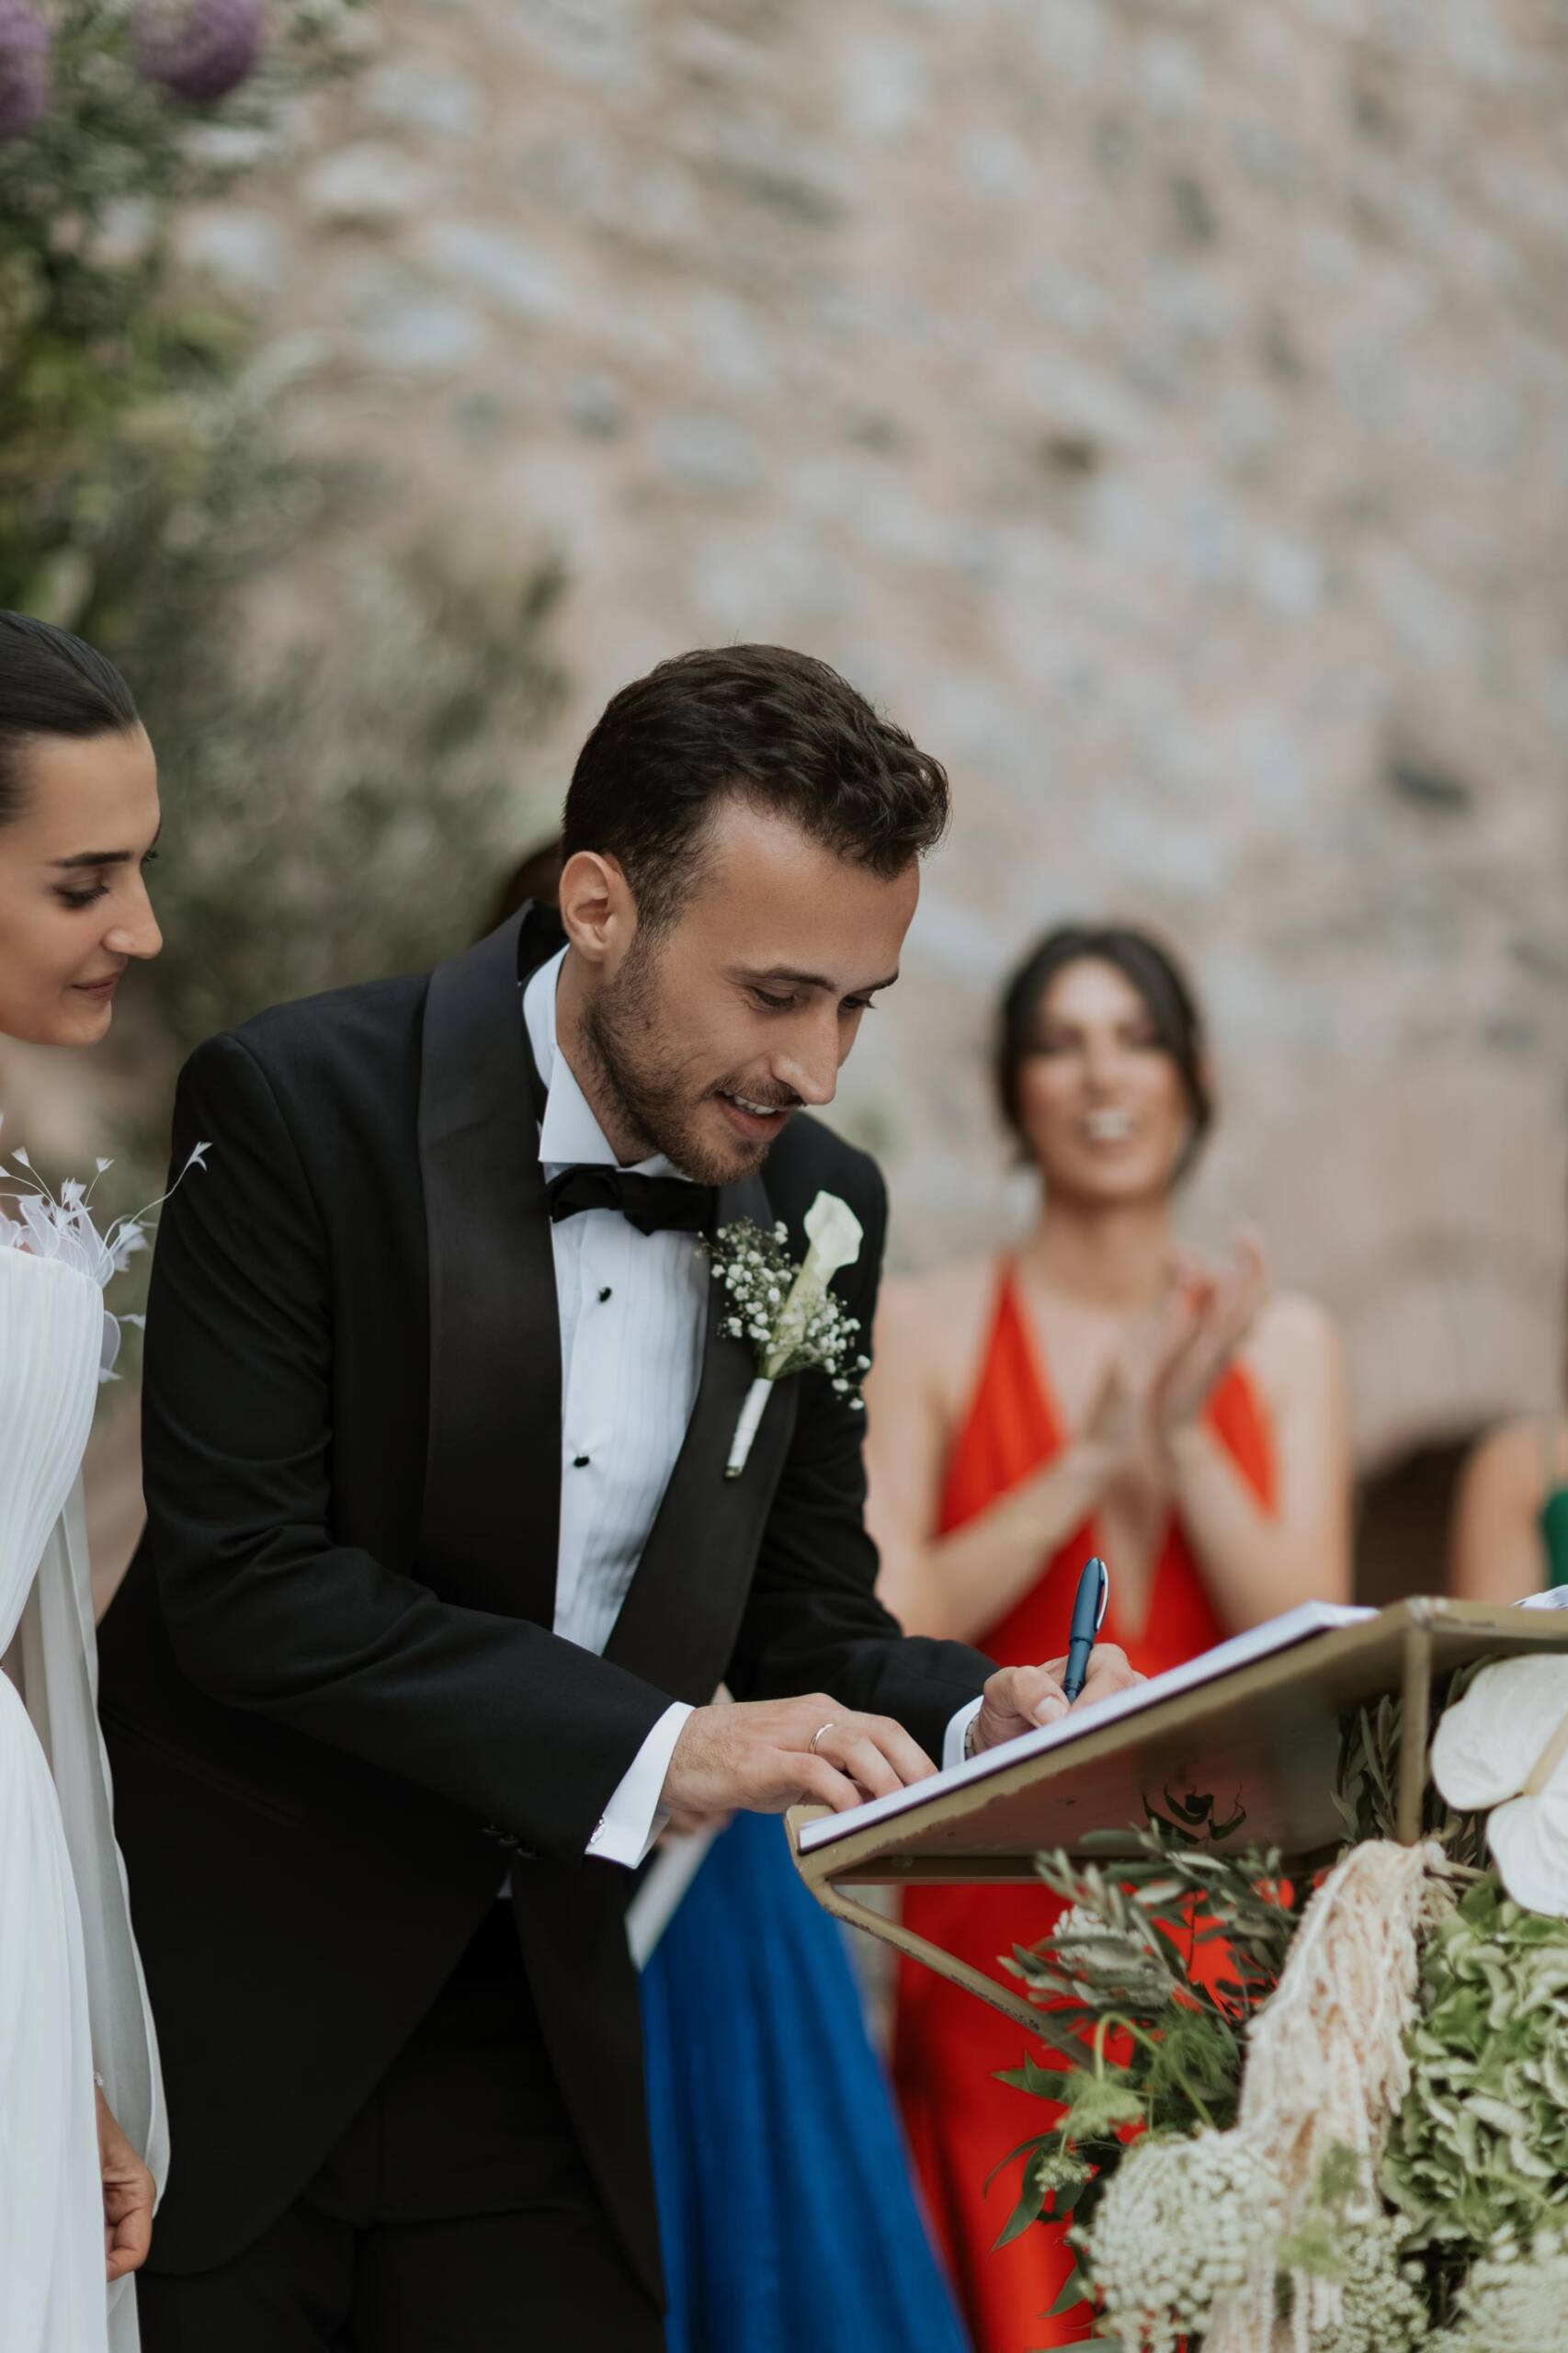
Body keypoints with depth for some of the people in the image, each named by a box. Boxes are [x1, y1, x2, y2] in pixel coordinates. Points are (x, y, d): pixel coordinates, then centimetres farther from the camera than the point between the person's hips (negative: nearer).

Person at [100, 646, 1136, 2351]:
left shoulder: (817, 1205, 3)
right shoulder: (297, 1108, -14)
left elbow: (806, 1621, 9)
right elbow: (242, 1577, -20)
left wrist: (981, 1714, -13)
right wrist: (657, 1748, -25)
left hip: (556, 2057, 4)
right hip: (232, 2029, -4)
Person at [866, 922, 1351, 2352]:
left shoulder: (1282, 1345, 10)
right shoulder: (927, 1334, 5)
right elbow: (886, 1630, -5)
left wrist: (1184, 1436, -10)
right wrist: (1091, 1459, -11)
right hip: (1000, 1930, -1)